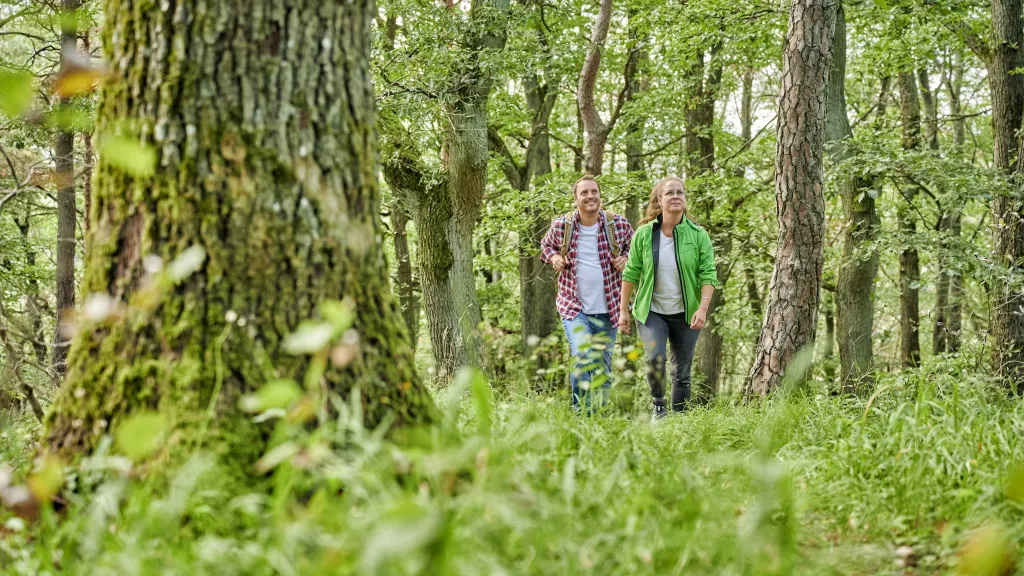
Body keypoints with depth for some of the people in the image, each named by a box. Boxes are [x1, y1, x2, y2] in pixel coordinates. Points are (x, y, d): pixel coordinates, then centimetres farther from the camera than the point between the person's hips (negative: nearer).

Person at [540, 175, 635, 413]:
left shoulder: (619, 224, -3)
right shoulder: (561, 225, -4)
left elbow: (634, 247, 17)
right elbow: (546, 245, 17)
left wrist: (626, 258, -4)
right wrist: (553, 257, -5)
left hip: (607, 311, 2)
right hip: (573, 307, -2)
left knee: (603, 367, 11)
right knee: (582, 359, -20)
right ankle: (580, 411, -8)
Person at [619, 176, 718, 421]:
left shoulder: (698, 235, -3)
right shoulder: (644, 234, -2)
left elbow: (708, 275, -6)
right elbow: (631, 274, 4)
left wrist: (703, 309, -19)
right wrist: (623, 310, 3)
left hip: (685, 315, 1)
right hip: (651, 312, -1)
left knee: (682, 372, 5)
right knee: (655, 358, -22)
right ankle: (658, 406, 1)